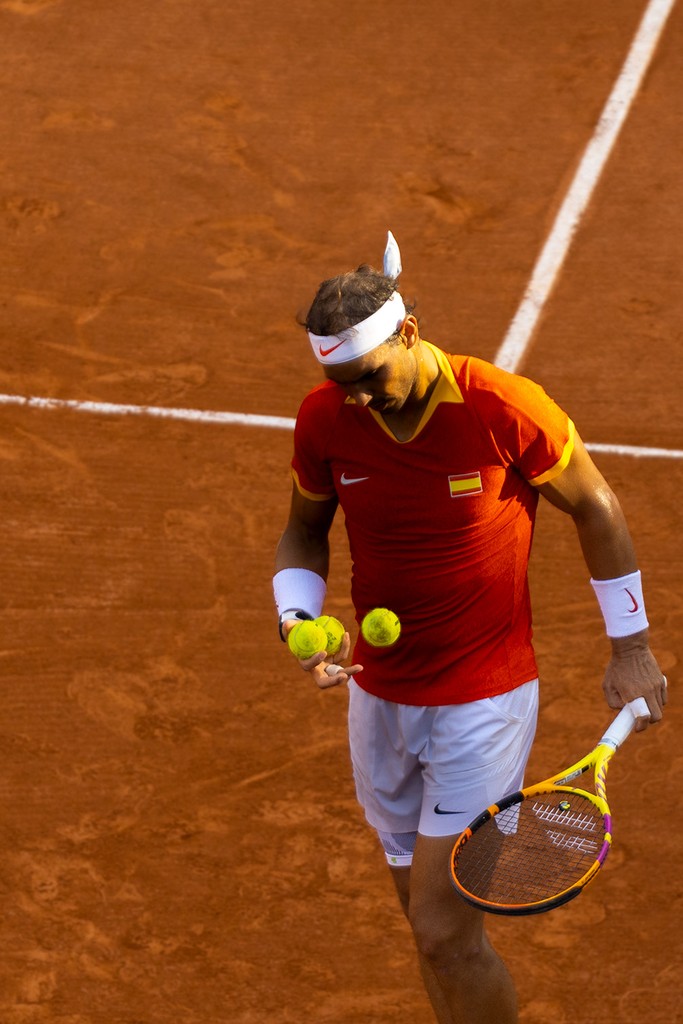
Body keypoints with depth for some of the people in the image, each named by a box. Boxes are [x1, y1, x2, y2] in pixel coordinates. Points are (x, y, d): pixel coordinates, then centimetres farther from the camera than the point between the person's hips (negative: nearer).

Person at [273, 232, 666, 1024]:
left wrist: (629, 647, 2)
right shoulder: (324, 419, -8)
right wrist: (298, 620, -10)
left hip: (485, 701, -5)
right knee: (430, 920, 13)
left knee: (444, 931, -10)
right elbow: (304, 531, 10)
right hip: (379, 698, 5)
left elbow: (593, 507, -4)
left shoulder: (506, 409, -20)